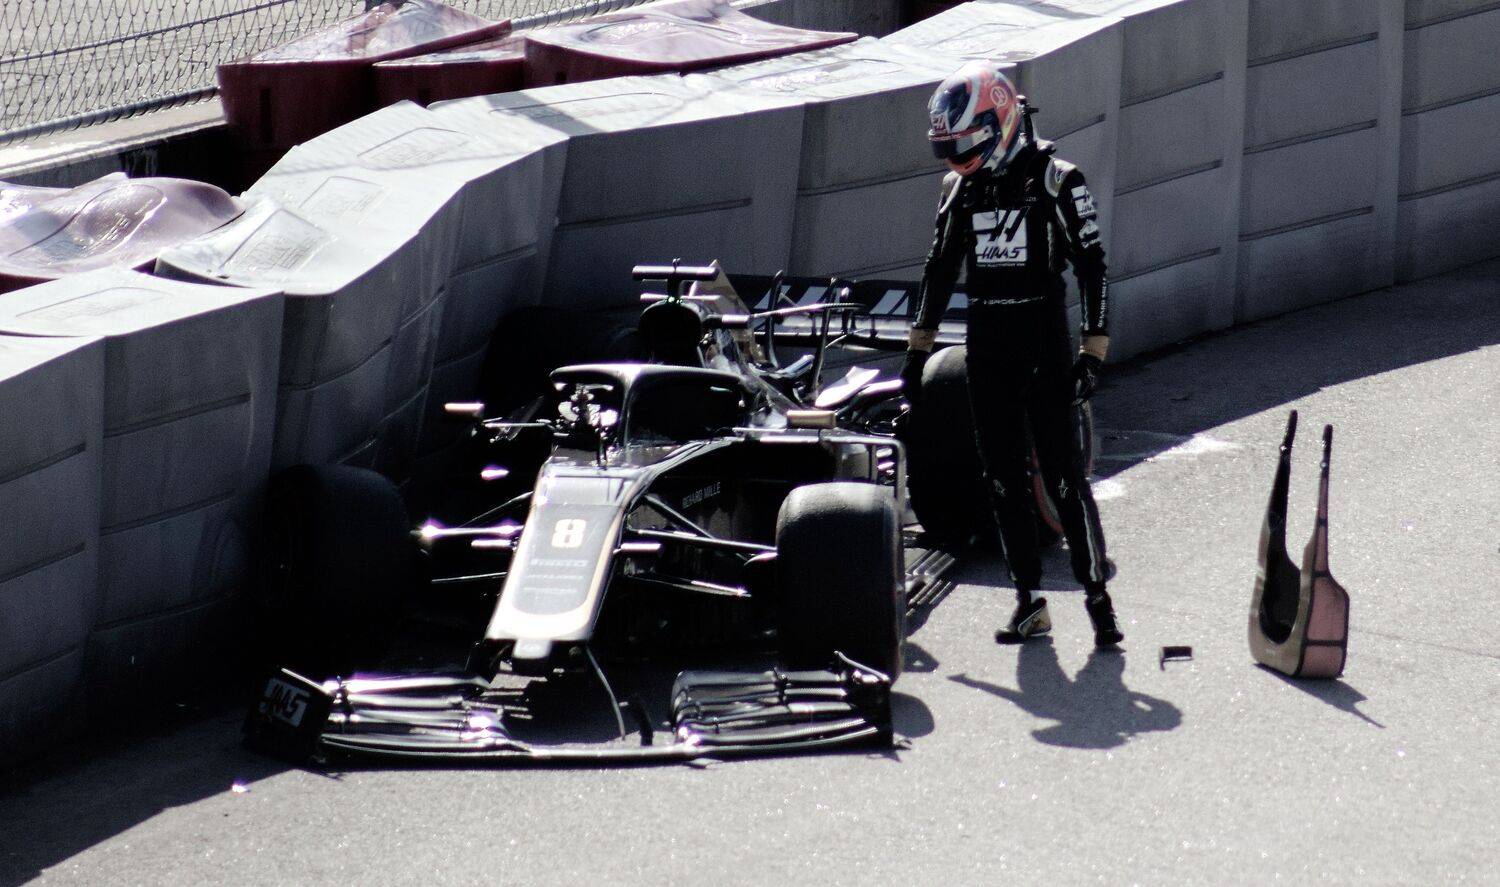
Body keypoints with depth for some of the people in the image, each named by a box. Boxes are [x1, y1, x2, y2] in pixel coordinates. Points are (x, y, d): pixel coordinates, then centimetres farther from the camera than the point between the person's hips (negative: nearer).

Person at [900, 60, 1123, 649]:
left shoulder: (1056, 181, -7)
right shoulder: (960, 187, 9)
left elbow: (1092, 268, -7)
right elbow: (940, 268, 18)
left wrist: (1093, 354, -13)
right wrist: (917, 351, 17)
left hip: (1044, 346, -5)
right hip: (986, 352, 5)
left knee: (1063, 476, -8)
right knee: (1003, 478, 5)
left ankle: (1097, 596, -2)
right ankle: (1029, 601, 11)